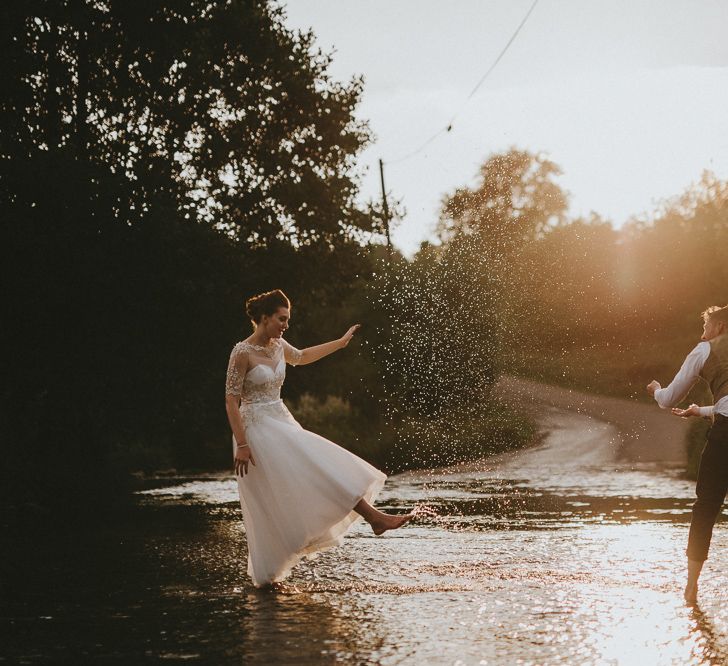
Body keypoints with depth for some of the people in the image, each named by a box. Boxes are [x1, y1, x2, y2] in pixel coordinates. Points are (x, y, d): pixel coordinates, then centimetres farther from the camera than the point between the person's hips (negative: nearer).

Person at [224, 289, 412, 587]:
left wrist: (342, 342, 34)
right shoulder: (242, 352, -18)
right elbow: (231, 401, -17)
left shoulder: (277, 345, 6)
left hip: (281, 423, 8)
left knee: (321, 469, 0)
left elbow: (301, 357, 29)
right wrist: (241, 445, -21)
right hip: (256, 428, -8)